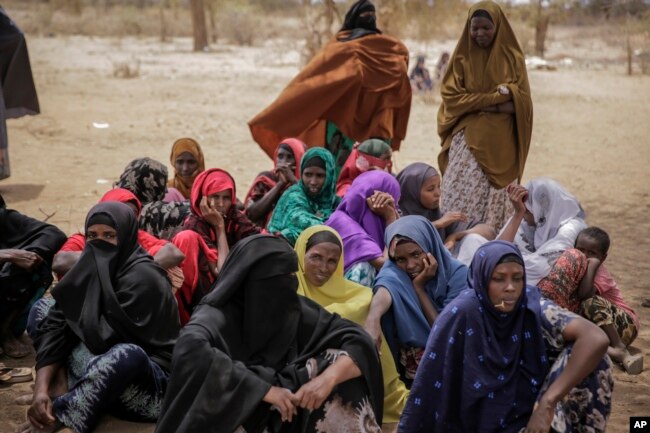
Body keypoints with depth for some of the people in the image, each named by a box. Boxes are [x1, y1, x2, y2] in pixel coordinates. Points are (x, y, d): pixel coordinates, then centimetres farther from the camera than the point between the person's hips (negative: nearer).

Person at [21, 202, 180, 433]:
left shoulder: (142, 276, -20)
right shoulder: (92, 267, 2)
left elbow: (102, 337, -22)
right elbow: (55, 324, -7)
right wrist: (42, 389, -19)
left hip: (149, 380, -8)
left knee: (127, 355, -42)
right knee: (42, 309, 7)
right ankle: (63, 394, -15)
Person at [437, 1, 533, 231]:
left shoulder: (512, 57, 3)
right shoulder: (462, 57, 5)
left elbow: (520, 101, -3)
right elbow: (451, 96, -5)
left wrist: (477, 103, -13)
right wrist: (496, 97, -11)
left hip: (500, 141, 0)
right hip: (468, 137, 0)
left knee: (492, 199, 2)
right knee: (460, 196, -7)